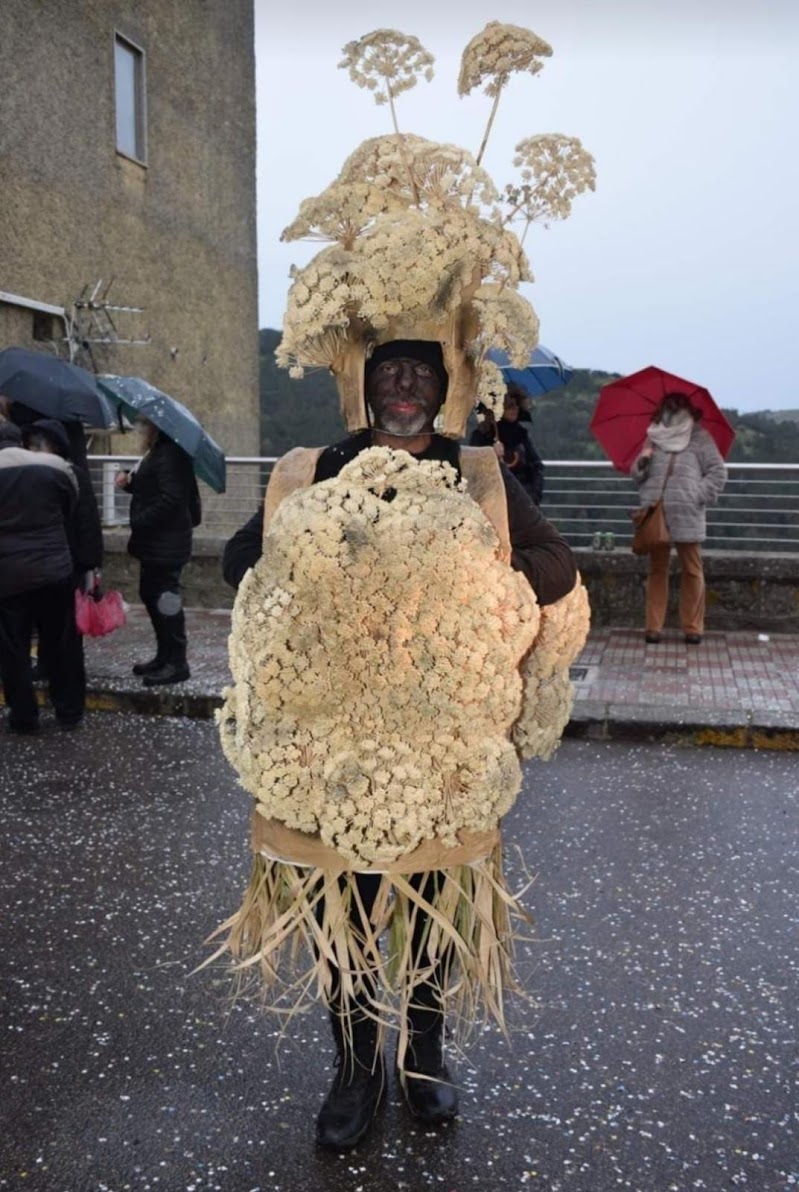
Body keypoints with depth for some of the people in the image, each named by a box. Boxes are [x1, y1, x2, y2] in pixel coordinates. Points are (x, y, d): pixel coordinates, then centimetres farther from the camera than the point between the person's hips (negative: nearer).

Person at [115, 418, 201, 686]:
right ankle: (165, 656, 27)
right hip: (155, 541, 11)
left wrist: (138, 522, -19)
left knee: (165, 598, -5)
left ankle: (176, 663, 4)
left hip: (166, 543, -11)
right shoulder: (158, 453, 14)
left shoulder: (169, 455, -18)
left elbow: (170, 499, -24)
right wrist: (130, 481, 4)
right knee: (151, 595, 17)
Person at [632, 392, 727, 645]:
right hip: (655, 515, 2)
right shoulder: (653, 437, 14)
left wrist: (699, 496, -7)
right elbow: (637, 475, 14)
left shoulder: (700, 438, 6)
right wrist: (642, 461, -6)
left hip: (687, 516, -2)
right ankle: (654, 627, 8)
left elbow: (718, 472, 3)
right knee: (657, 570, 5)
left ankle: (693, 628, 6)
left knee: (692, 571, 0)